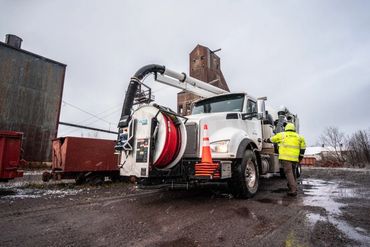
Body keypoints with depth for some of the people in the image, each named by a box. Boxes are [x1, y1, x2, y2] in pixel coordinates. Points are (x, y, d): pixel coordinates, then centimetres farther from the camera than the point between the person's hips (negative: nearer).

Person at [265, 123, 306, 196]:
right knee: (292, 172, 21)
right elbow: (303, 146, 8)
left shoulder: (282, 135, 8)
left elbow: (271, 139, 18)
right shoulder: (298, 136, 15)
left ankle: (293, 190, -13)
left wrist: (266, 140, 37)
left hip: (286, 157, -4)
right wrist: (301, 156, 14)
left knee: (289, 172, -7)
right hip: (295, 158, 4)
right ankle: (294, 186, 32)